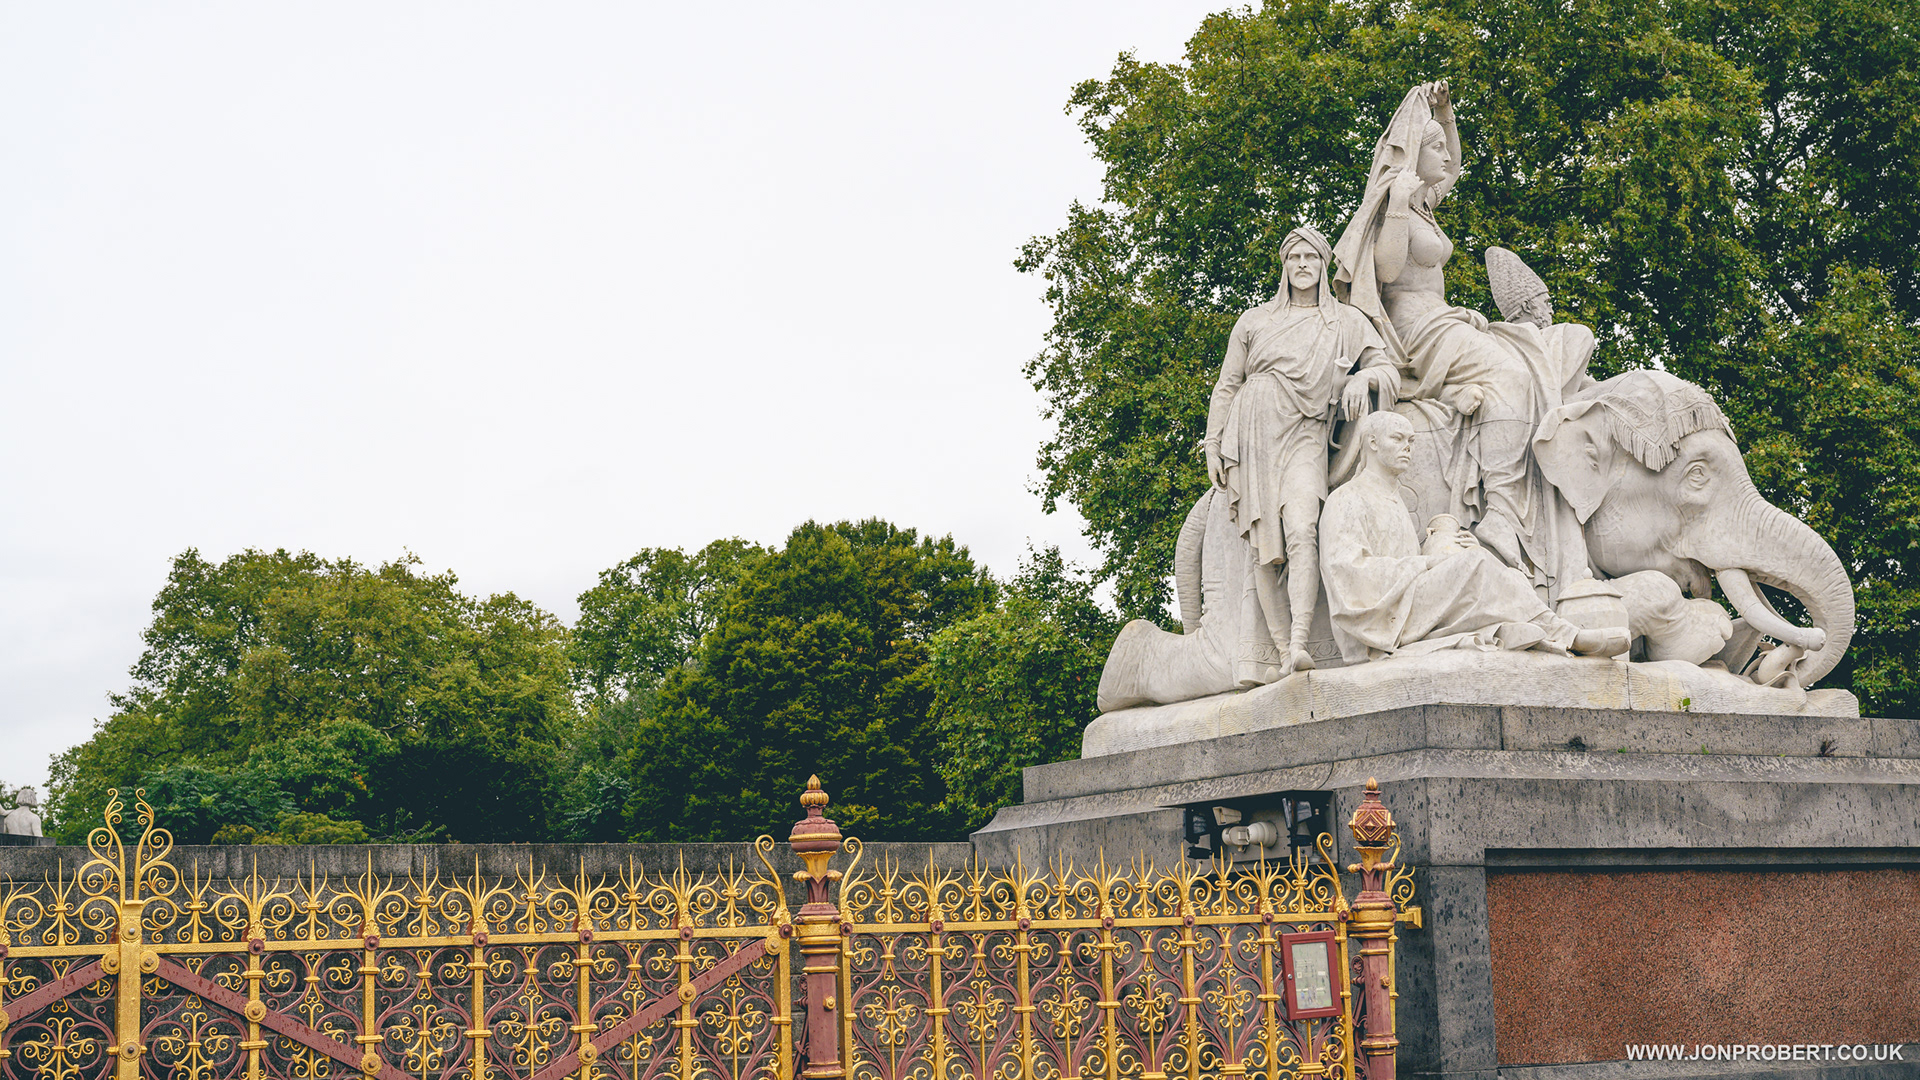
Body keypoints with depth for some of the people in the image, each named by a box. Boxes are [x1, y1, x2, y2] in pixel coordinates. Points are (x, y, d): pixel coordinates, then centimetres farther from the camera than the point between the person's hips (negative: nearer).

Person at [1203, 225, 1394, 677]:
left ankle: (1299, 645, -34)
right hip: (1251, 432, 2)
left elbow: (1387, 367, 14)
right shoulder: (1255, 320, 17)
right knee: (1264, 548, -7)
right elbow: (1227, 386, 17)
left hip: (1303, 436, -1)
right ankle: (1282, 651, -9)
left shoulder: (1347, 322, 16)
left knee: (1301, 532, -24)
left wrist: (1363, 379, -9)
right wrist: (1213, 446, 9)